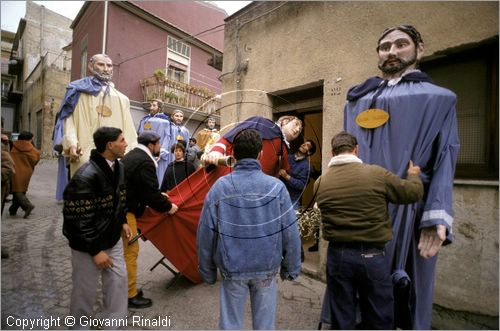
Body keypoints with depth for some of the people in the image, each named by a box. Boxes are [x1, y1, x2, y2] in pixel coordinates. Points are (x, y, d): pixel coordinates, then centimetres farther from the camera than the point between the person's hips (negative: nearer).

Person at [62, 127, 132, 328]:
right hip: (87, 245, -7)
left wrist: (122, 222, 6)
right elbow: (78, 219, -23)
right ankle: (80, 327, 36)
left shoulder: (118, 167, -1)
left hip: (113, 239, 7)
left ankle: (114, 322, 33)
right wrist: (95, 250, -19)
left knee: (119, 279, 12)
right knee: (85, 290, 11)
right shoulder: (86, 176, -26)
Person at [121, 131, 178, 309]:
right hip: (124, 211, -11)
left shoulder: (133, 155, 13)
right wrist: (168, 206, -6)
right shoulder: (145, 162, -19)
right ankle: (130, 295, 13)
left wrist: (161, 197, 22)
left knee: (124, 251, 19)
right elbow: (151, 193, -20)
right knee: (130, 251, 0)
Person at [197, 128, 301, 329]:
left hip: (232, 268, 0)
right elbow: (290, 233, -10)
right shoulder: (276, 187, -13)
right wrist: (291, 268, 5)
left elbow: (206, 233, -8)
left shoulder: (220, 187, -12)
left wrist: (207, 271, 5)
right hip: (267, 269, 0)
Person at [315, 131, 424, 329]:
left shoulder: (320, 183, -5)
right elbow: (414, 193, 2)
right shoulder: (376, 174, -10)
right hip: (372, 256, -1)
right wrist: (414, 176, 24)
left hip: (338, 255, 2)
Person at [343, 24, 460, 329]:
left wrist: (438, 217, -14)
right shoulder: (358, 100, 17)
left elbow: (444, 162, 0)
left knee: (405, 297, 7)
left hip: (407, 210, -2)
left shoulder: (439, 98, 10)